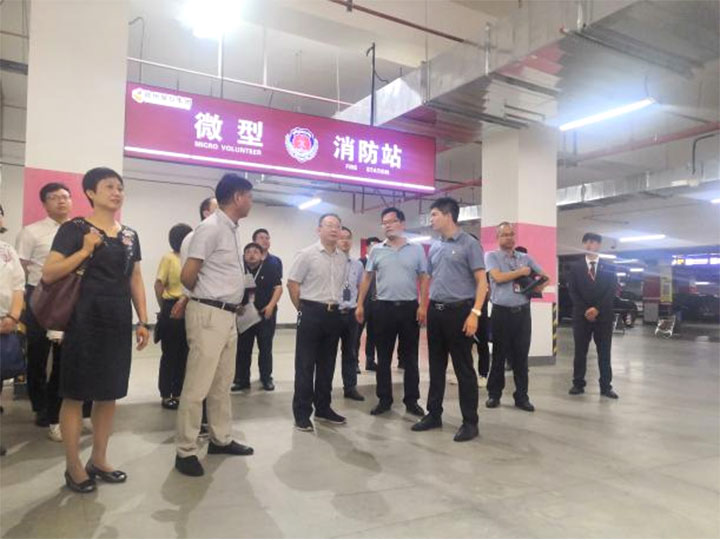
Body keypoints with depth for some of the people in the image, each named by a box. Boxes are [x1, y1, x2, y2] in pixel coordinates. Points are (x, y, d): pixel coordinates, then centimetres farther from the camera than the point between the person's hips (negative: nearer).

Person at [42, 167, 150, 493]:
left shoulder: (130, 235, 12)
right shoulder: (74, 228, -5)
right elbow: (48, 274, -10)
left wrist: (143, 321, 8)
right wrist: (85, 251, -16)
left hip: (118, 321, 6)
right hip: (84, 320, -5)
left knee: (109, 394, 12)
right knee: (75, 395, 3)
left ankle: (99, 460, 26)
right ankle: (73, 466, 17)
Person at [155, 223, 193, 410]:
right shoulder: (168, 258, -7)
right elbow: (159, 285, -7)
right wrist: (165, 308, -1)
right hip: (172, 309, -5)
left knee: (184, 353, 11)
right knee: (170, 354, 4)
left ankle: (178, 392, 23)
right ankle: (166, 395, 15)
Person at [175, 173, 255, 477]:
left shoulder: (233, 230, 13)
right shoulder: (211, 228, -14)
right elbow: (187, 276, -15)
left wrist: (228, 303, 7)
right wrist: (205, 296, 2)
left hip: (227, 315, 9)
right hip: (209, 315, -9)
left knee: (222, 383, 17)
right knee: (197, 386, -2)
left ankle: (221, 439, 30)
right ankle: (186, 451, 9)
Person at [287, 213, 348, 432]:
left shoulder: (343, 258, 10)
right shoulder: (307, 254, -6)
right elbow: (292, 283, -5)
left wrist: (335, 305, 13)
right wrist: (303, 309, -1)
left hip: (334, 314, 6)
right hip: (312, 312, -5)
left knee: (327, 364, 13)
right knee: (305, 365, 1)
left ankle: (323, 408, 25)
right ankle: (302, 413, 8)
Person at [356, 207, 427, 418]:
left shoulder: (416, 249, 2)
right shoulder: (376, 250, 6)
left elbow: (424, 279, 2)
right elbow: (367, 278, 9)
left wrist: (423, 306, -7)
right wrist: (360, 304, 3)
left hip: (409, 307, -1)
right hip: (383, 307, 1)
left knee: (410, 357, 7)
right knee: (383, 357, 8)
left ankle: (411, 400, 18)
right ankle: (384, 399, 19)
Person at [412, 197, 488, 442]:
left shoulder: (469, 244, -6)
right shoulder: (434, 247, 13)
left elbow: (482, 281, -10)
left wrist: (475, 312, -19)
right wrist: (426, 308, 12)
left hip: (459, 311, -6)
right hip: (435, 311, 6)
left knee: (464, 369, 0)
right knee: (436, 366, 13)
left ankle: (470, 422, 11)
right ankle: (434, 414, 25)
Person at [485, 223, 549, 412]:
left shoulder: (525, 257, 12)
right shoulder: (491, 256, 0)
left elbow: (545, 277, 16)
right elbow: (498, 277, -16)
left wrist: (537, 287, -5)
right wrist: (522, 272, -5)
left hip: (523, 312, 3)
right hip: (502, 312, -3)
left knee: (521, 355, 7)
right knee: (499, 355, 7)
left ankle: (521, 396, 17)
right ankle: (494, 394, 19)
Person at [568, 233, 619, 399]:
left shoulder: (609, 268, 6)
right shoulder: (576, 268, 7)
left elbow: (612, 291, -2)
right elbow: (573, 292, 1)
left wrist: (597, 309, -13)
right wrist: (585, 311, -10)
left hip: (603, 315, 0)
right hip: (582, 315, 0)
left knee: (604, 353, 4)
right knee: (580, 352, 4)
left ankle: (606, 387, 10)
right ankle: (578, 384, 11)